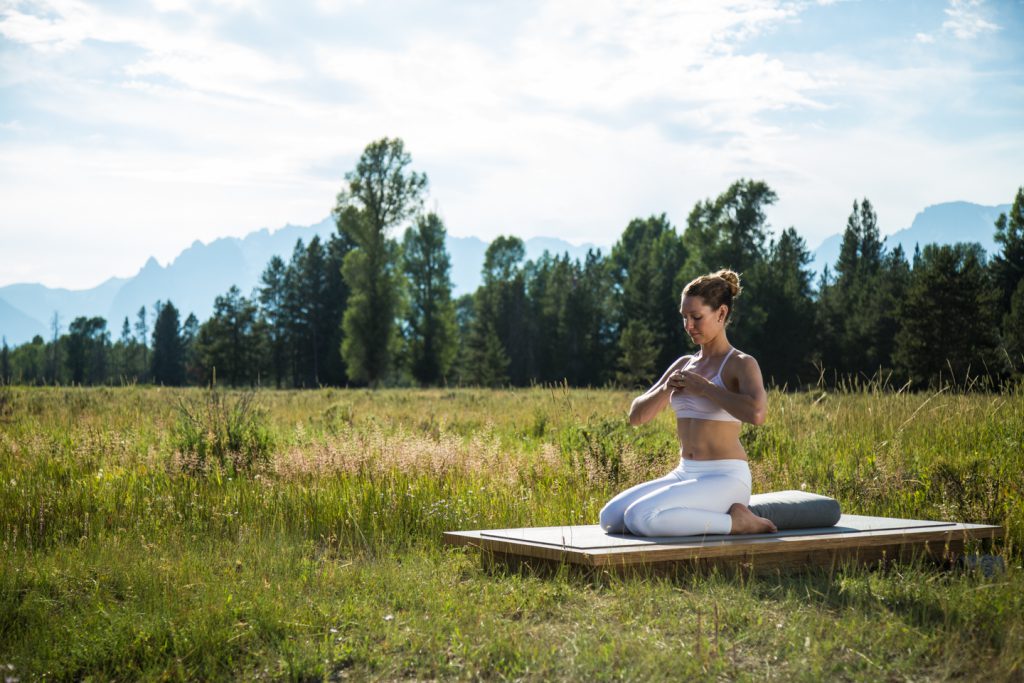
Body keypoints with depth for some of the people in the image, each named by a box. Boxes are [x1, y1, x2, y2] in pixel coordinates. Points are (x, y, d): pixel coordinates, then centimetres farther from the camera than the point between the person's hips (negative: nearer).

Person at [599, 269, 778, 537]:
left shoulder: (742, 364, -6)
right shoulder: (683, 365, 15)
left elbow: (757, 413, -28)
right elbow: (636, 416, 13)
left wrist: (704, 387, -17)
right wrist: (666, 389, -7)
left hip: (724, 481, -7)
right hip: (685, 476, 7)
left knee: (639, 518, -29)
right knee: (610, 517, -13)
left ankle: (734, 521, -11)